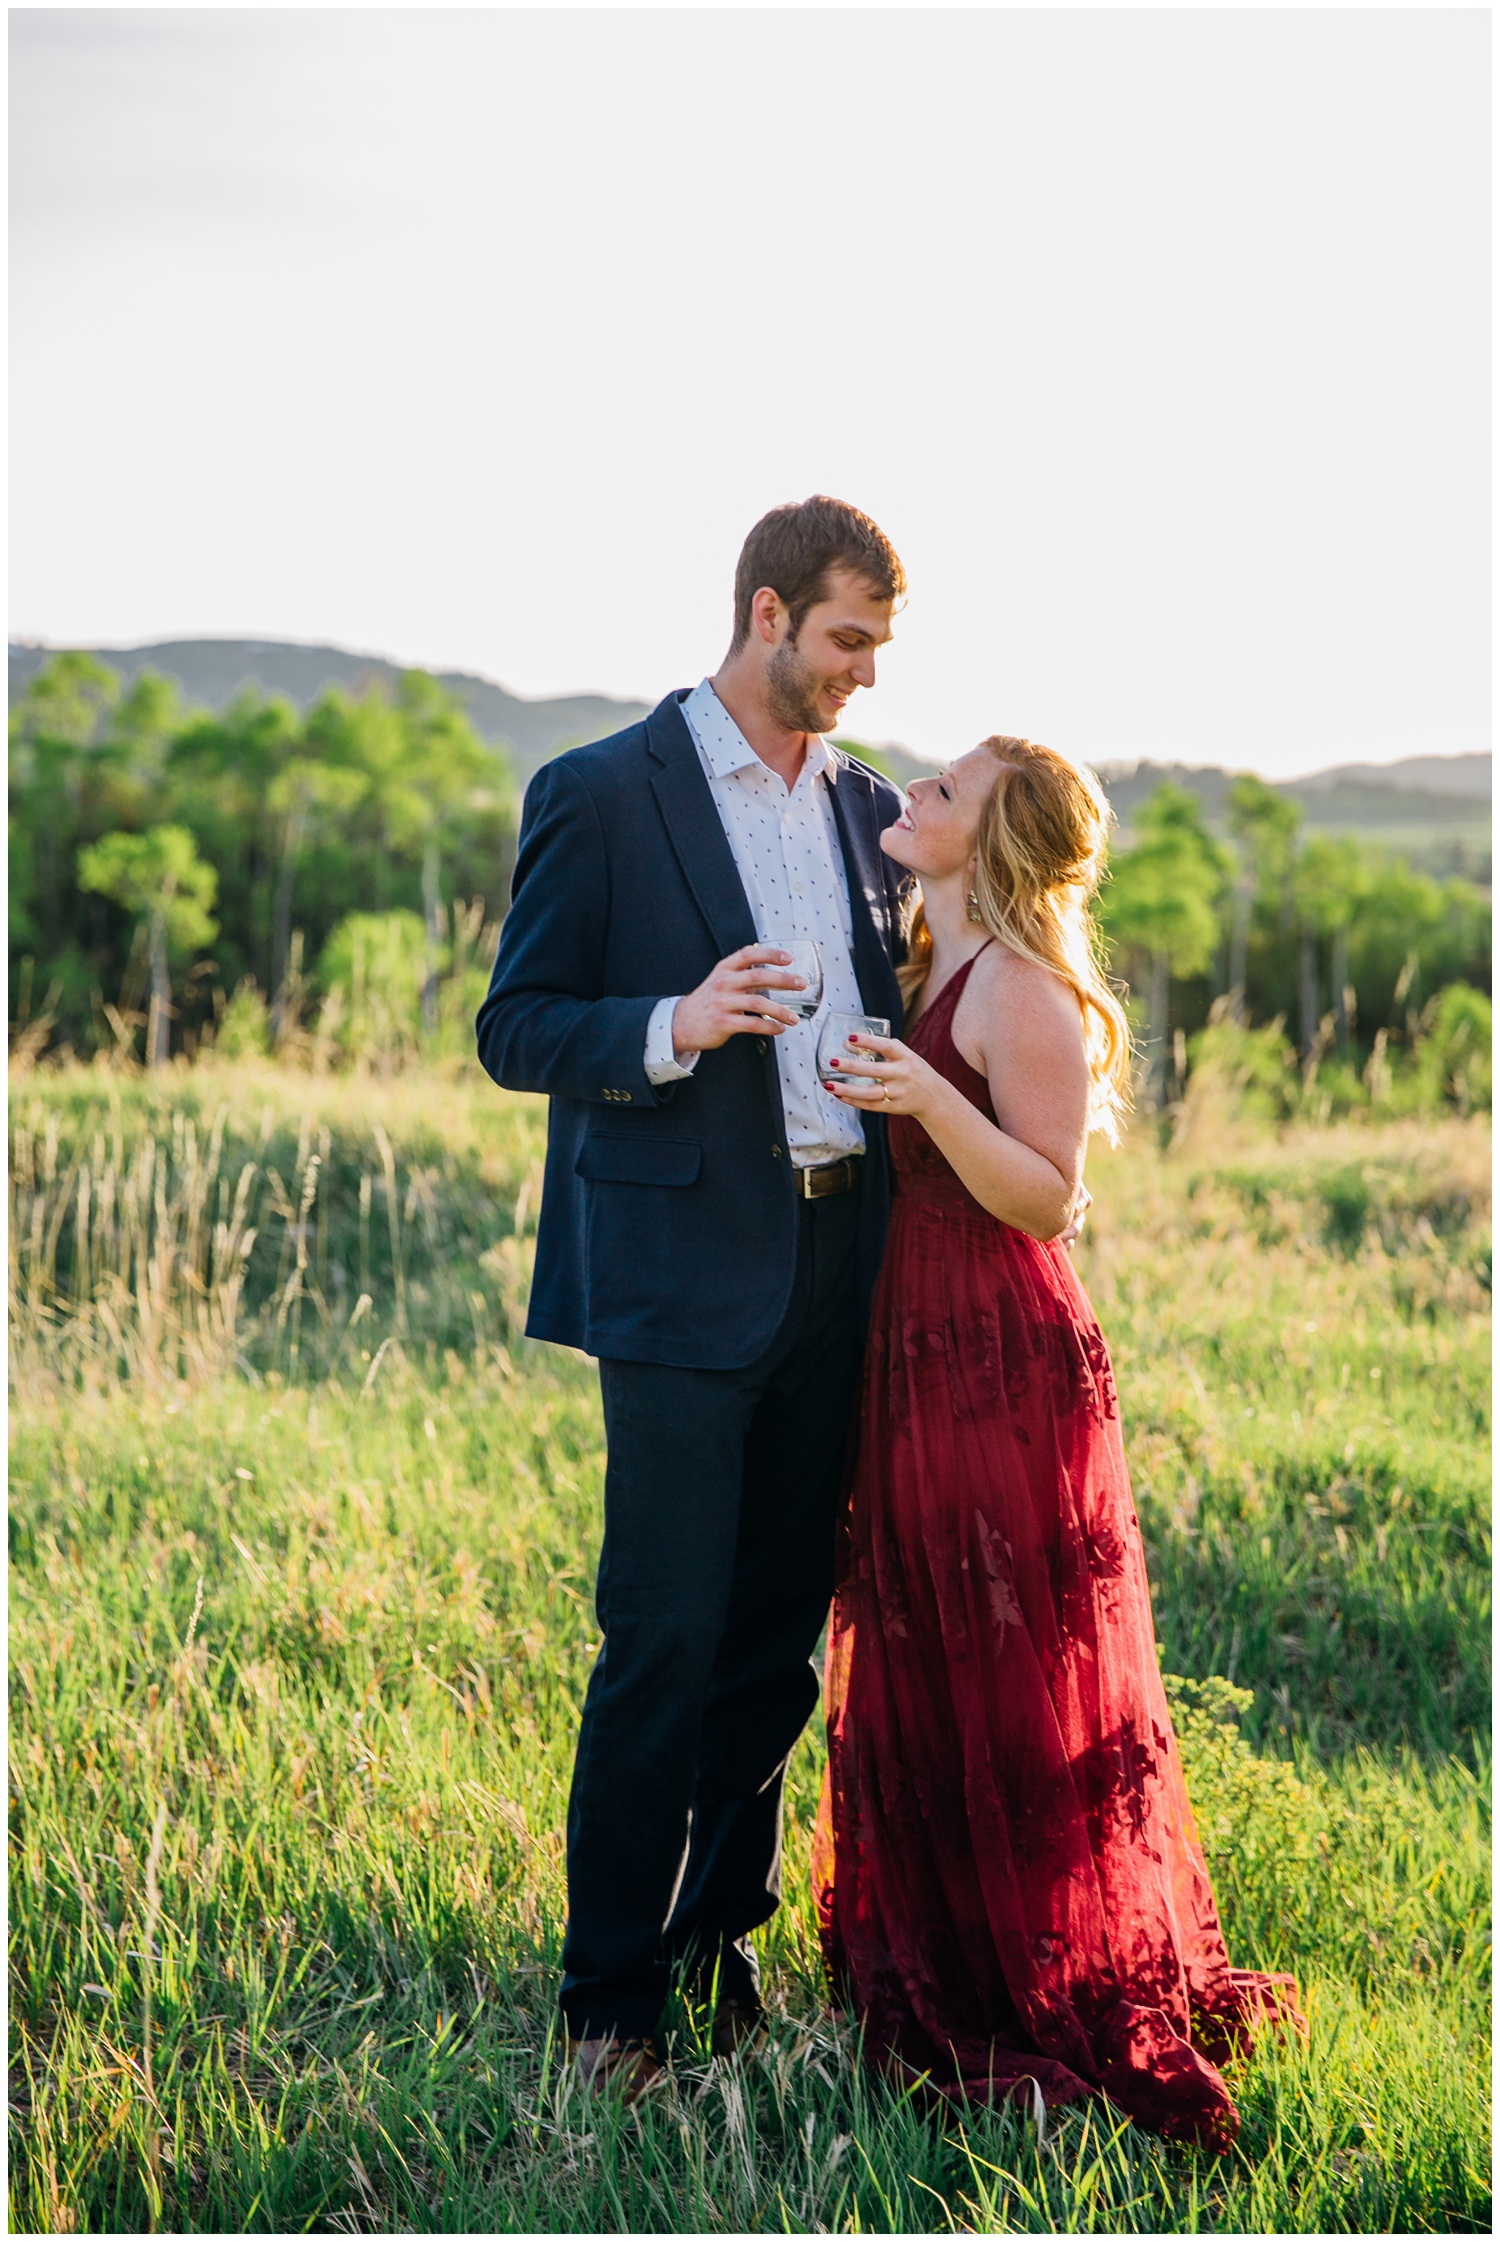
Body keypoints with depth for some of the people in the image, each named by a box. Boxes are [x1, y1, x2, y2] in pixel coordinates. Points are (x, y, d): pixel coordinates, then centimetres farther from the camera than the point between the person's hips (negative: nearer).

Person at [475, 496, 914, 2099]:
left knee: (778, 1635, 10)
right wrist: (673, 1028, -21)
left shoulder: (869, 808, 14)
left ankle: (723, 1946, 23)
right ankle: (610, 1997, 7)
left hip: (840, 1261, 6)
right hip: (686, 1273, -5)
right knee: (662, 1644, -5)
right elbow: (515, 1030, -4)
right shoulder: (600, 796, -3)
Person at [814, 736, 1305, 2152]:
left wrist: (930, 1099, -28)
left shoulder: (1021, 989, -14)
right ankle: (946, 1973, 27)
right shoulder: (924, 970, 13)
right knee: (922, 1669, 14)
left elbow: (1048, 1198, -17)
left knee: (1011, 1678, -1)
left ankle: (1069, 2005, 12)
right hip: (920, 1344, 9)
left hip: (1001, 1359, -9)